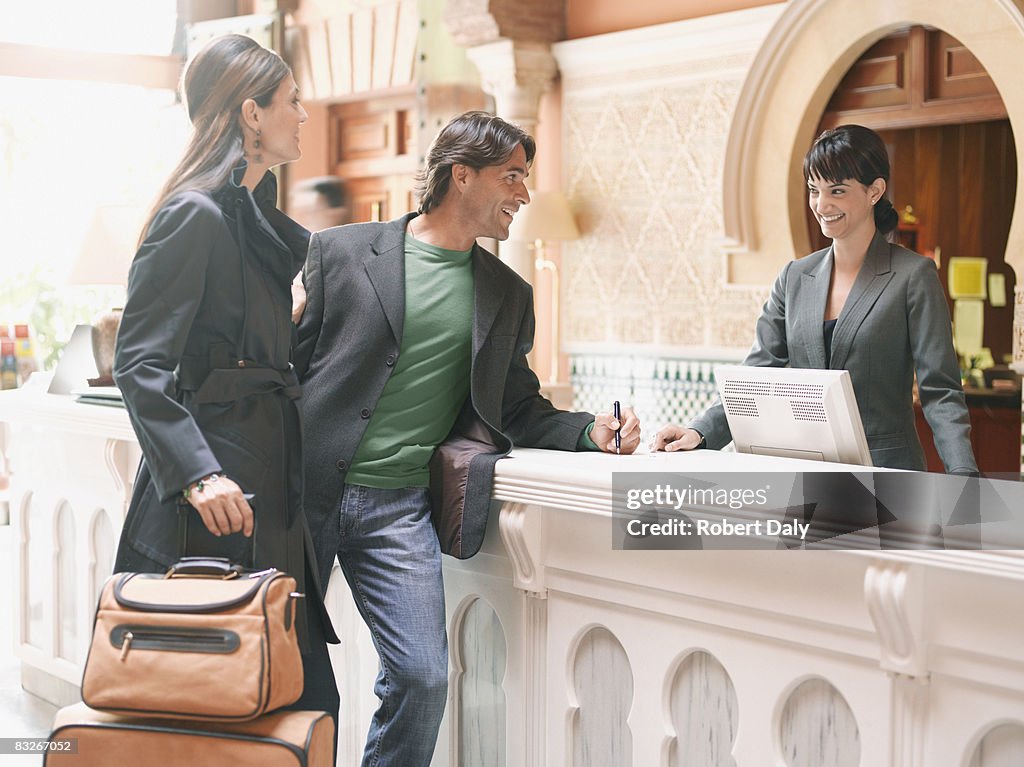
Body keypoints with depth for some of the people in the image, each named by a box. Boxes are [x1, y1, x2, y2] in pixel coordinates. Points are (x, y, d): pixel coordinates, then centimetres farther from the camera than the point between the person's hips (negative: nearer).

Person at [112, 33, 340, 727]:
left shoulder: (256, 215, 18)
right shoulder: (195, 214, -10)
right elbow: (140, 363, -17)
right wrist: (198, 474, -26)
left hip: (269, 488, 9)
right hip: (214, 507, -9)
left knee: (308, 697, 7)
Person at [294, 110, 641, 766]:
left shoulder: (508, 295, 12)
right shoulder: (341, 252, 0)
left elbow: (516, 407, 17)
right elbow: (287, 363, 1)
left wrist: (590, 431, -3)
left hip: (399, 507, 3)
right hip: (305, 490, -2)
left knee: (423, 677, -8)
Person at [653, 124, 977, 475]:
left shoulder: (913, 276, -1)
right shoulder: (794, 278, 13)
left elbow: (940, 392, -5)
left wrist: (962, 473, -20)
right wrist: (699, 432, -4)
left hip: (885, 472, -4)